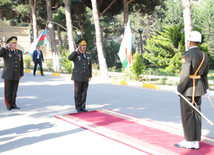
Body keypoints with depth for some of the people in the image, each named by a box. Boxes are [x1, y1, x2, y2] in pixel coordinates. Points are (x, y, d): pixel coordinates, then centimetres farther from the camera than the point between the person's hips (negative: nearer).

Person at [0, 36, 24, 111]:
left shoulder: (19, 52, 8)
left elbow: (21, 64, 11)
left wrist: (21, 74, 10)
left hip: (16, 75, 3)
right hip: (8, 75, -3)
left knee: (14, 90, 6)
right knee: (8, 90, 2)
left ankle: (13, 104, 15)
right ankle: (8, 105, 12)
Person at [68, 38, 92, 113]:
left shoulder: (88, 54, 9)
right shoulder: (75, 53, -4)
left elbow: (89, 66, 14)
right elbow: (70, 58, -27)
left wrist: (90, 76, 11)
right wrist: (76, 51, -21)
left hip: (85, 77, 4)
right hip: (78, 77, -4)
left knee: (84, 93, 6)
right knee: (78, 93, 2)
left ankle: (82, 107, 14)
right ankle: (78, 107, 12)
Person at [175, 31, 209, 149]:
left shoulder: (187, 55, -17)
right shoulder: (204, 55, 7)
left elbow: (185, 75, -24)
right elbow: (205, 74, 14)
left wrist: (179, 89, -13)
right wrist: (206, 88, 25)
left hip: (188, 89, -8)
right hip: (199, 88, 8)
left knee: (187, 115, 0)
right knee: (196, 114, 10)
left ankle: (189, 142, 6)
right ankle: (195, 142, 16)